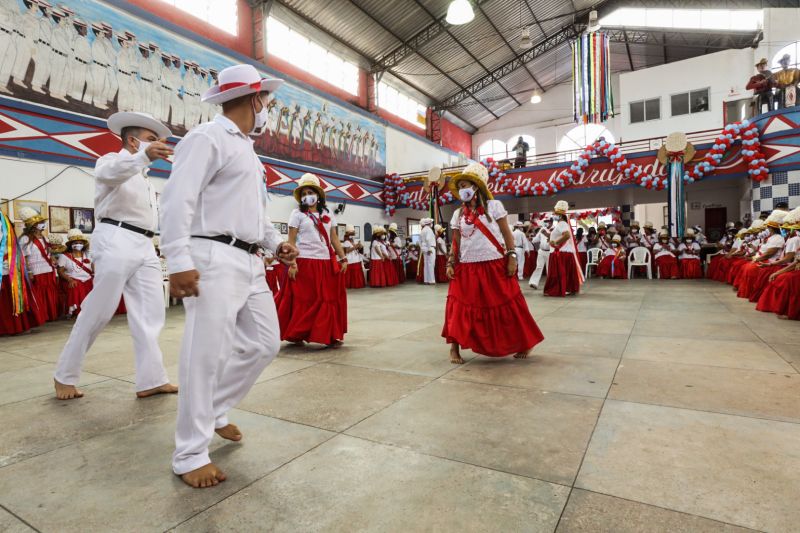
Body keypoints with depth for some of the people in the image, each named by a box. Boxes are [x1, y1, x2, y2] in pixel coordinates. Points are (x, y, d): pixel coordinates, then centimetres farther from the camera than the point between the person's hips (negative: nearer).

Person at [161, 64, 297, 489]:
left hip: (249, 262, 9)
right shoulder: (207, 138, -5)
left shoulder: (247, 149, 23)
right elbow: (178, 200, -15)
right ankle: (190, 455, 10)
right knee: (206, 355, -5)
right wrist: (179, 261, -23)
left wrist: (276, 242, 13)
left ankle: (214, 411, 30)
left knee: (264, 343, 11)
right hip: (214, 260, -9)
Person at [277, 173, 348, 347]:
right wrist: (291, 263, -14)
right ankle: (296, 335, 14)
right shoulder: (298, 214, 2)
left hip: (327, 263, 4)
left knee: (329, 299, 7)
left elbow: (334, 239, 13)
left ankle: (329, 336, 17)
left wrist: (343, 258, 4)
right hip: (305, 263, -4)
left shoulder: (327, 214, 14)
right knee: (303, 301, 1)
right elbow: (291, 241, -4)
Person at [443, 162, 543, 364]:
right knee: (460, 307, -1)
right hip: (467, 269, 3)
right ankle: (454, 348, 12)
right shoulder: (458, 214, 8)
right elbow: (456, 243, 9)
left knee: (506, 306, 6)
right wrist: (450, 263, -2)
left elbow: (507, 234, -1)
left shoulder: (493, 206, 0)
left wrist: (511, 258, -8)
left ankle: (524, 344, 25)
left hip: (495, 266, -2)